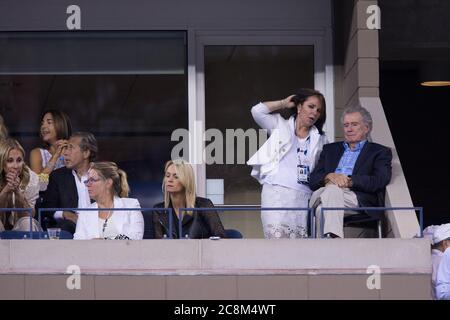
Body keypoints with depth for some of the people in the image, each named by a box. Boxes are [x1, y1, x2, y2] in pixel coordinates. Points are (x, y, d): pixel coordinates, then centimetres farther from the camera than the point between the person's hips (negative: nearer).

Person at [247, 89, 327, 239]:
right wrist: (284, 103, 14)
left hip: (303, 195, 2)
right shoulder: (281, 126, 17)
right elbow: (257, 111, 6)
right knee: (277, 236, -19)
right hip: (276, 192, -2)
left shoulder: (320, 139, 22)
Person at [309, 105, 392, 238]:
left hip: (360, 200, -3)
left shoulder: (380, 152, 21)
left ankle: (330, 238, -52)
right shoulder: (330, 149, 33)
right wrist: (329, 177, -6)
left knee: (332, 190, -36)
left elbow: (380, 181, 0)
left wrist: (349, 181, -12)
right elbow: (313, 179, 19)